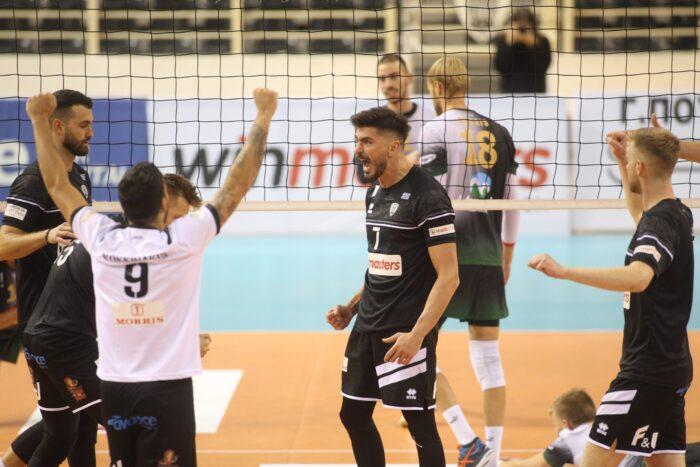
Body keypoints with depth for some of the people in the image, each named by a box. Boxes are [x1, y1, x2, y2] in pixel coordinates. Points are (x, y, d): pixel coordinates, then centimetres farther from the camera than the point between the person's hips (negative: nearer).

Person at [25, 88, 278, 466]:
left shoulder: (102, 239, -1)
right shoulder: (184, 240, -9)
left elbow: (56, 185, 13)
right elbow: (239, 182, -2)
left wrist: (39, 121, 23)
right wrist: (263, 118, 7)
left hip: (114, 388, 4)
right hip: (167, 388, -4)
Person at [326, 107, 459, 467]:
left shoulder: (428, 197, -14)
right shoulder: (375, 193, 12)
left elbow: (448, 276, -17)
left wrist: (417, 334, -23)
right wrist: (351, 308, 13)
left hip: (406, 332, -8)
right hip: (368, 327, 9)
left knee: (420, 424, -2)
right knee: (354, 414, 12)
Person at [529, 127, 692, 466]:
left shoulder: (660, 222, -18)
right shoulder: (678, 214, 11)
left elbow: (638, 277, -39)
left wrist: (563, 271, -45)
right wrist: (621, 162, 34)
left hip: (647, 371, -10)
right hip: (670, 365, 10)